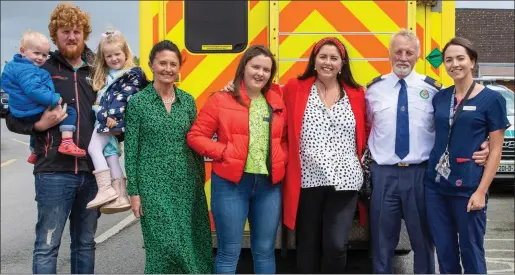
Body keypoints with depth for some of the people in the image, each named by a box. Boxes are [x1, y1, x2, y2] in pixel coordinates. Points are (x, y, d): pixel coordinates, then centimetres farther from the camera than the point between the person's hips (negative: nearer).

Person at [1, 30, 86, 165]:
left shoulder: (14, 65, 12)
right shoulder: (26, 70, -23)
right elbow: (34, 90, -35)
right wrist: (54, 99, -30)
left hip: (23, 112, 11)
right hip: (35, 111, -11)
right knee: (70, 112, -13)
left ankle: (34, 154, 62)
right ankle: (67, 143, -26)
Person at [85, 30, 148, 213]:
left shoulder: (132, 73, -1)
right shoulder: (105, 75, 24)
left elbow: (125, 98, -11)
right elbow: (101, 99, 20)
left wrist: (113, 115, -19)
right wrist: (104, 115, 4)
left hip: (115, 120, -7)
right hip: (104, 119, 7)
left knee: (94, 147, -16)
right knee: (110, 154, 0)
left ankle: (106, 189, -16)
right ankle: (120, 196, -1)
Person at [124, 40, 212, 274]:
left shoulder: (188, 101, 7)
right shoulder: (137, 102, -3)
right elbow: (131, 150, -4)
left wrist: (201, 181, 10)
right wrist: (134, 191, -7)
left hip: (187, 184, 4)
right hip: (154, 186, -4)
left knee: (192, 244, 6)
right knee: (164, 246, -6)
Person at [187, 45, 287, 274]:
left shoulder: (277, 103, 9)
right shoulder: (221, 100, -3)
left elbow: (286, 138, 19)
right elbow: (195, 136, -3)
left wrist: (281, 158, -1)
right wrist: (225, 153, -13)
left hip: (269, 184, 4)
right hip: (231, 183, -4)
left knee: (265, 250, 14)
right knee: (229, 252, 5)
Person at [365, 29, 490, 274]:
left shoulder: (433, 88, 0)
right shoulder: (374, 88, 3)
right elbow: (365, 126, 13)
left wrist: (479, 147, -11)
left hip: (420, 174, 0)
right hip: (383, 174, 1)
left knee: (423, 238, 14)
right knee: (382, 241, 12)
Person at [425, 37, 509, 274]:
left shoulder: (491, 99, -4)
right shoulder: (439, 98, 8)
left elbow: (496, 149, -5)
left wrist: (481, 191, -12)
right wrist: (431, 171, 5)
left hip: (468, 188, -4)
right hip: (435, 186, 4)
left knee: (471, 252, 6)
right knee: (444, 251, 11)